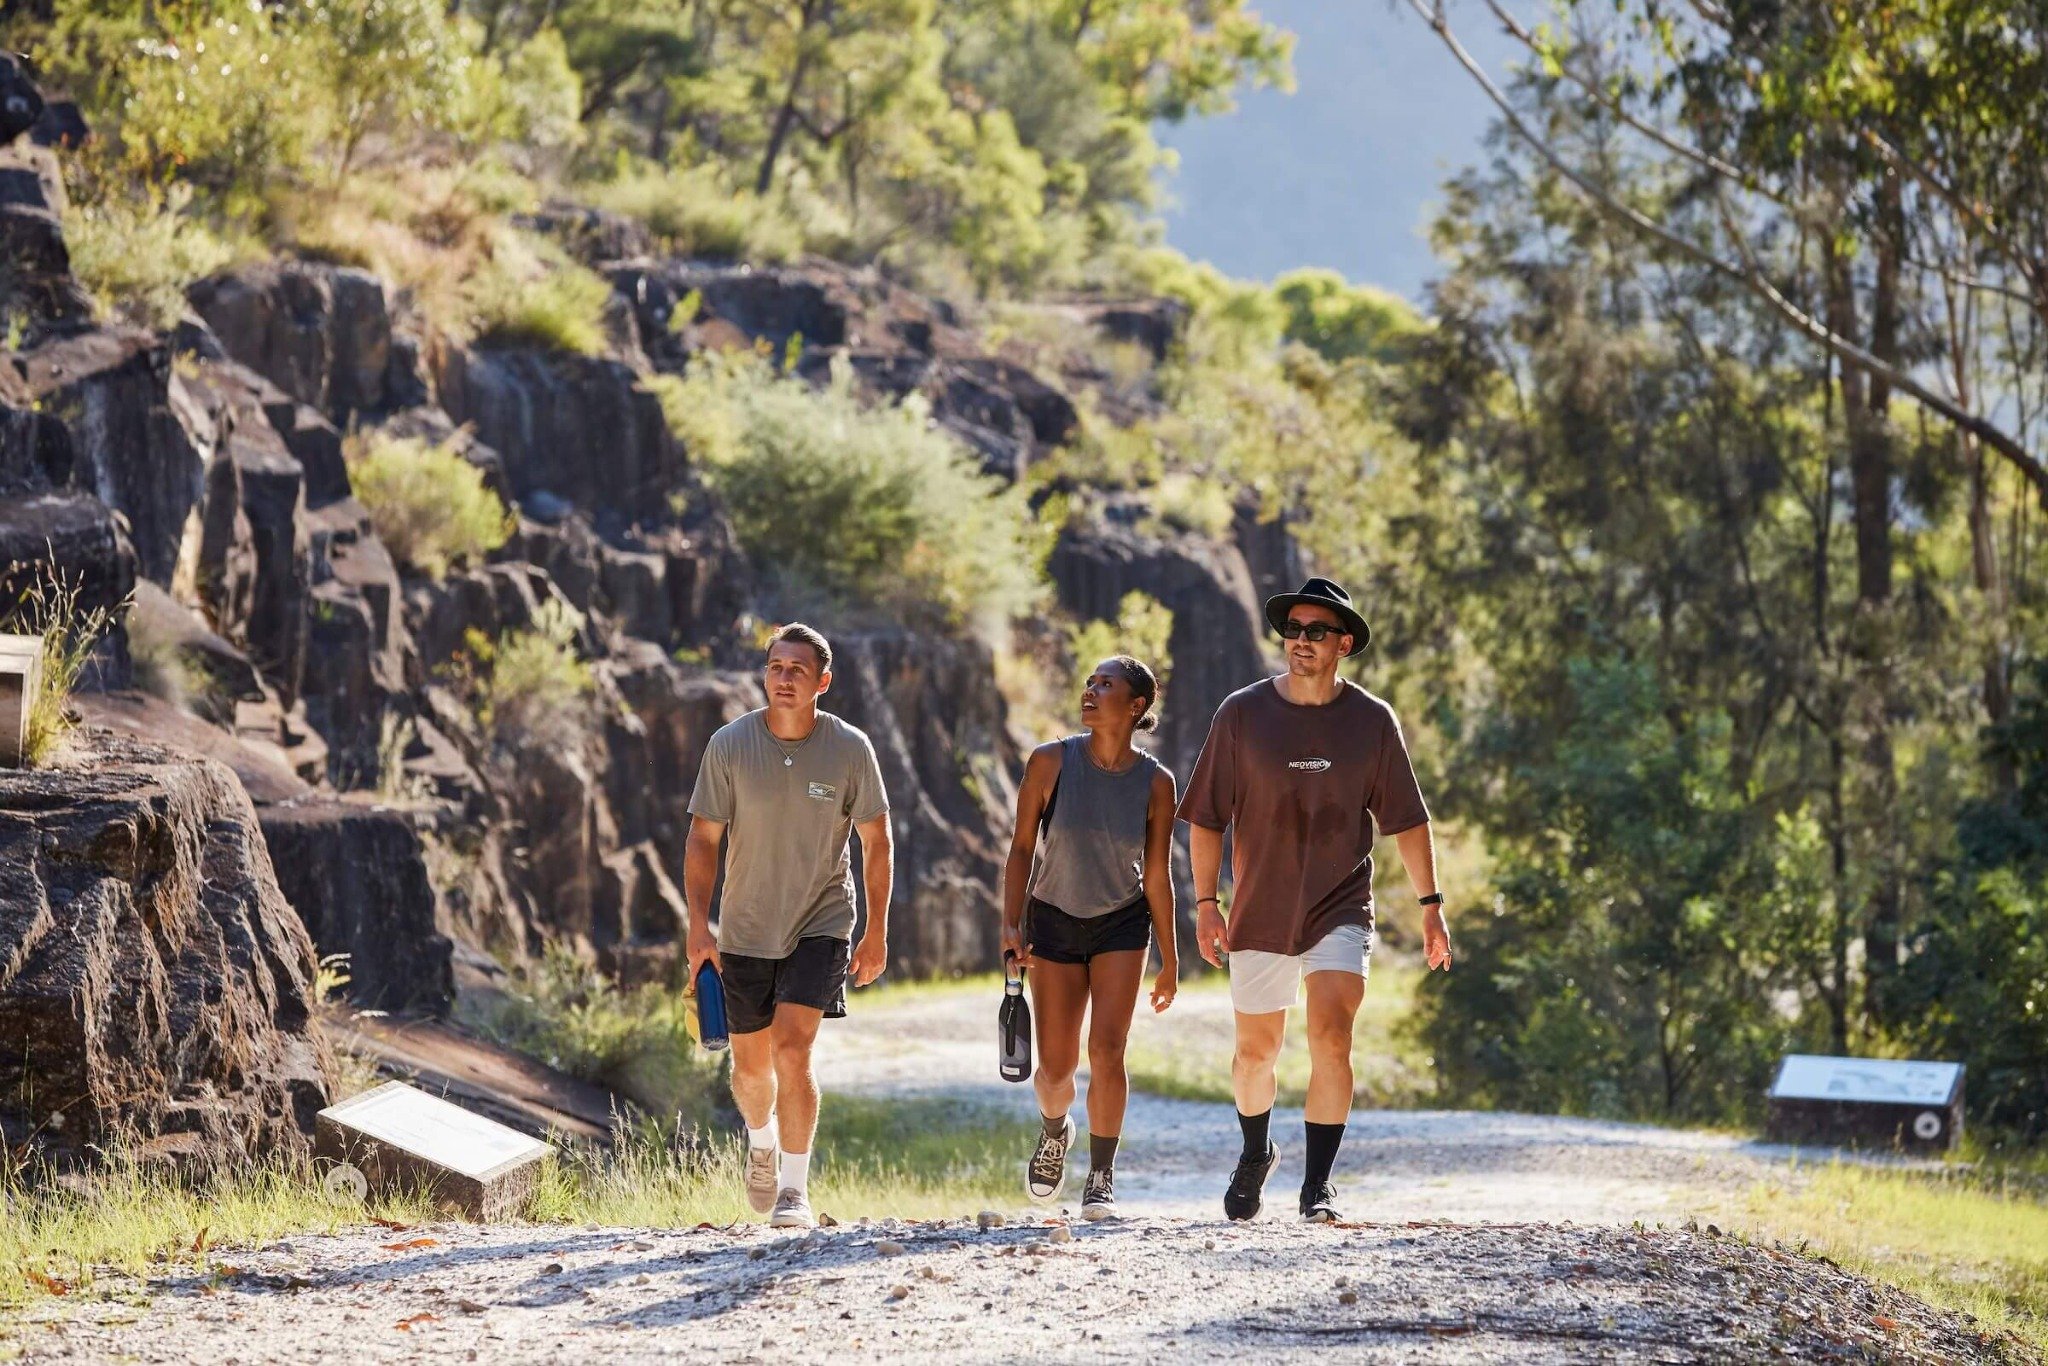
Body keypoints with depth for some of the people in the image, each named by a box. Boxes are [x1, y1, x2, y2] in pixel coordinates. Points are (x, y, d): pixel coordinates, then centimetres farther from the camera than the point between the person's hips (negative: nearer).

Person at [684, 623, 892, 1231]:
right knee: (751, 1065, 12)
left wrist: (877, 932, 0)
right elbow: (703, 840, -3)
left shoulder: (850, 749, -10)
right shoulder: (729, 746, -9)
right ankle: (762, 1141, 45)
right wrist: (698, 924, -13)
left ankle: (795, 1190, -12)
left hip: (821, 925, -2)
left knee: (792, 1048, -19)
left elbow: (876, 842, 0)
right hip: (745, 929, 2)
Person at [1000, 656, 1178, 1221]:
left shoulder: (1155, 782, -10)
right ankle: (1055, 1131, 37)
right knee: (1056, 1065, 2)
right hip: (1053, 920, 0)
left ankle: (1102, 1175, -3)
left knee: (1106, 1048, -15)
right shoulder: (1050, 762, -13)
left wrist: (1169, 960, 1)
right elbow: (1022, 848, -6)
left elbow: (1157, 876, -2)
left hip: (1122, 924, 0)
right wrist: (1011, 925, -15)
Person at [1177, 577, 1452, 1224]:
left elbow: (1406, 820, 6)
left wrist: (1431, 905, 5)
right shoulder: (1241, 714, -3)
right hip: (1259, 915, 1)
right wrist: (1206, 903, -5)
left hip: (1340, 912, -1)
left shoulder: (1372, 721, -1)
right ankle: (1256, 1153, 40)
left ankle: (1317, 1185, -13)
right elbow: (1206, 817, 2)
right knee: (1256, 1053, 11)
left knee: (1331, 1038, -19)